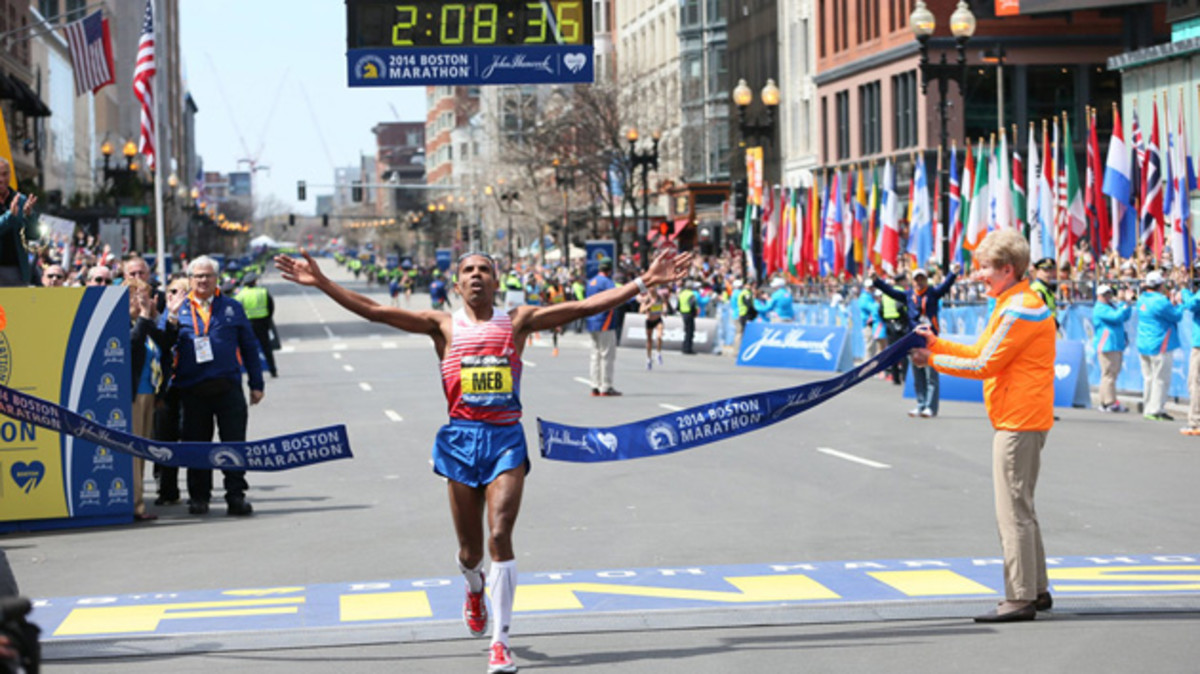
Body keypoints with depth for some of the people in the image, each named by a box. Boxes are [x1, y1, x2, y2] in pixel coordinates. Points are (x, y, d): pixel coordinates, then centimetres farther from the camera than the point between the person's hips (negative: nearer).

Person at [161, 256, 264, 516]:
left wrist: (256, 384, 10)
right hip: (192, 391, 0)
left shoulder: (232, 308, 12)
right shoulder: (178, 310, 11)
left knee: (234, 442, -3)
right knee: (196, 444, 5)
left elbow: (249, 346, 14)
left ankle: (236, 495, 1)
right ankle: (198, 496, 15)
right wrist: (171, 322, -16)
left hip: (228, 387, 0)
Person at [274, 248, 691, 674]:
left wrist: (644, 283, -4)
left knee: (500, 535, -15)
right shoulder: (444, 326, 5)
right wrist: (321, 284, -10)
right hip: (462, 437, 1)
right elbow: (375, 312, -1)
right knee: (470, 548, 9)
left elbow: (586, 306, 2)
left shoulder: (518, 321, 6)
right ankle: (475, 591, 46)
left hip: (506, 437, -1)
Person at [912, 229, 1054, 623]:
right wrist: (937, 343, 10)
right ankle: (1036, 590, 24)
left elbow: (984, 365, -16)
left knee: (1013, 512, -7)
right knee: (1021, 509, 17)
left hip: (1018, 423, -11)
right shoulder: (1015, 305, 17)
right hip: (1022, 421, 11)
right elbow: (980, 352, 18)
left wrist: (934, 360, -8)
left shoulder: (1019, 310, -16)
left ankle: (1020, 599, -5)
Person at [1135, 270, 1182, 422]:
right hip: (1160, 345, -9)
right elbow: (1177, 316, -10)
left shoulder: (1142, 300, 8)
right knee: (1161, 379, -2)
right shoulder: (1160, 301, -19)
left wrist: (1172, 305, 14)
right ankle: (1155, 410, -3)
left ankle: (1147, 409, 18)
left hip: (1144, 345, 9)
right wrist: (1178, 305, 6)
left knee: (1149, 379, 14)